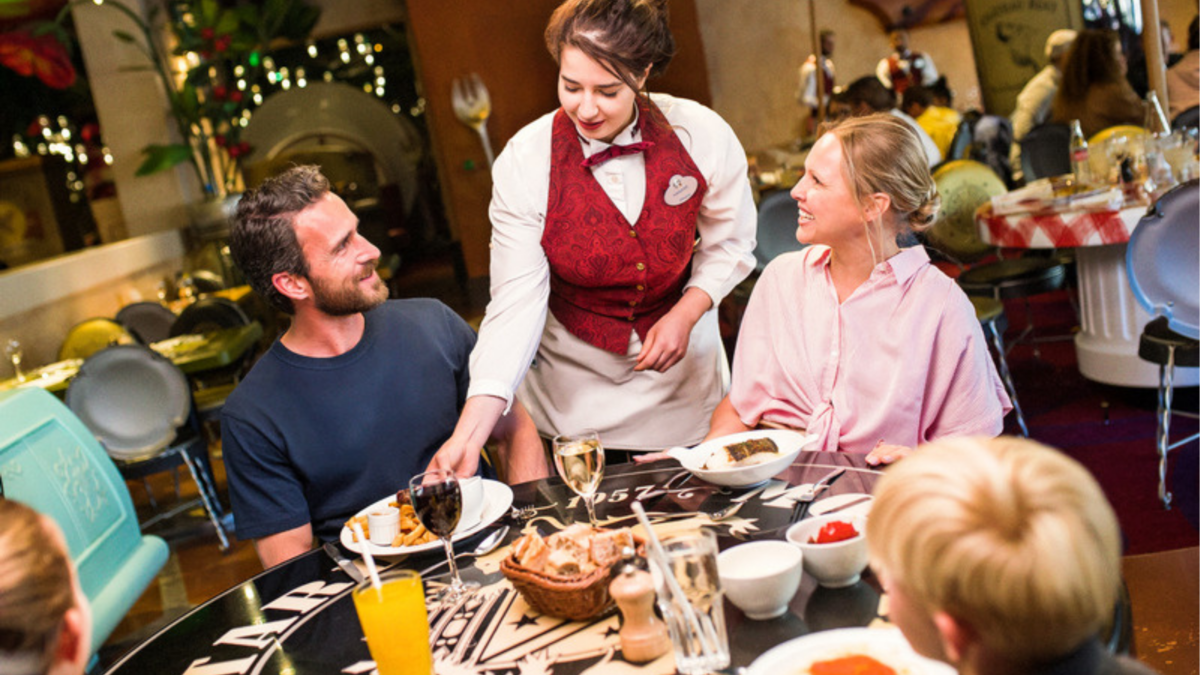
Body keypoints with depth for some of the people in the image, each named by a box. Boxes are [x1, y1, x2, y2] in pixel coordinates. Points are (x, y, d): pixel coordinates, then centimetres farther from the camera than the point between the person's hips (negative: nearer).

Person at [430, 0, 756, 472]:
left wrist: (686, 314, -18)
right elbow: (515, 304, -22)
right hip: (575, 390, -1)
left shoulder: (702, 135, -16)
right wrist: (469, 432, -31)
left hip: (683, 377, 2)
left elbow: (729, 244, -1)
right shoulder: (525, 162, -19)